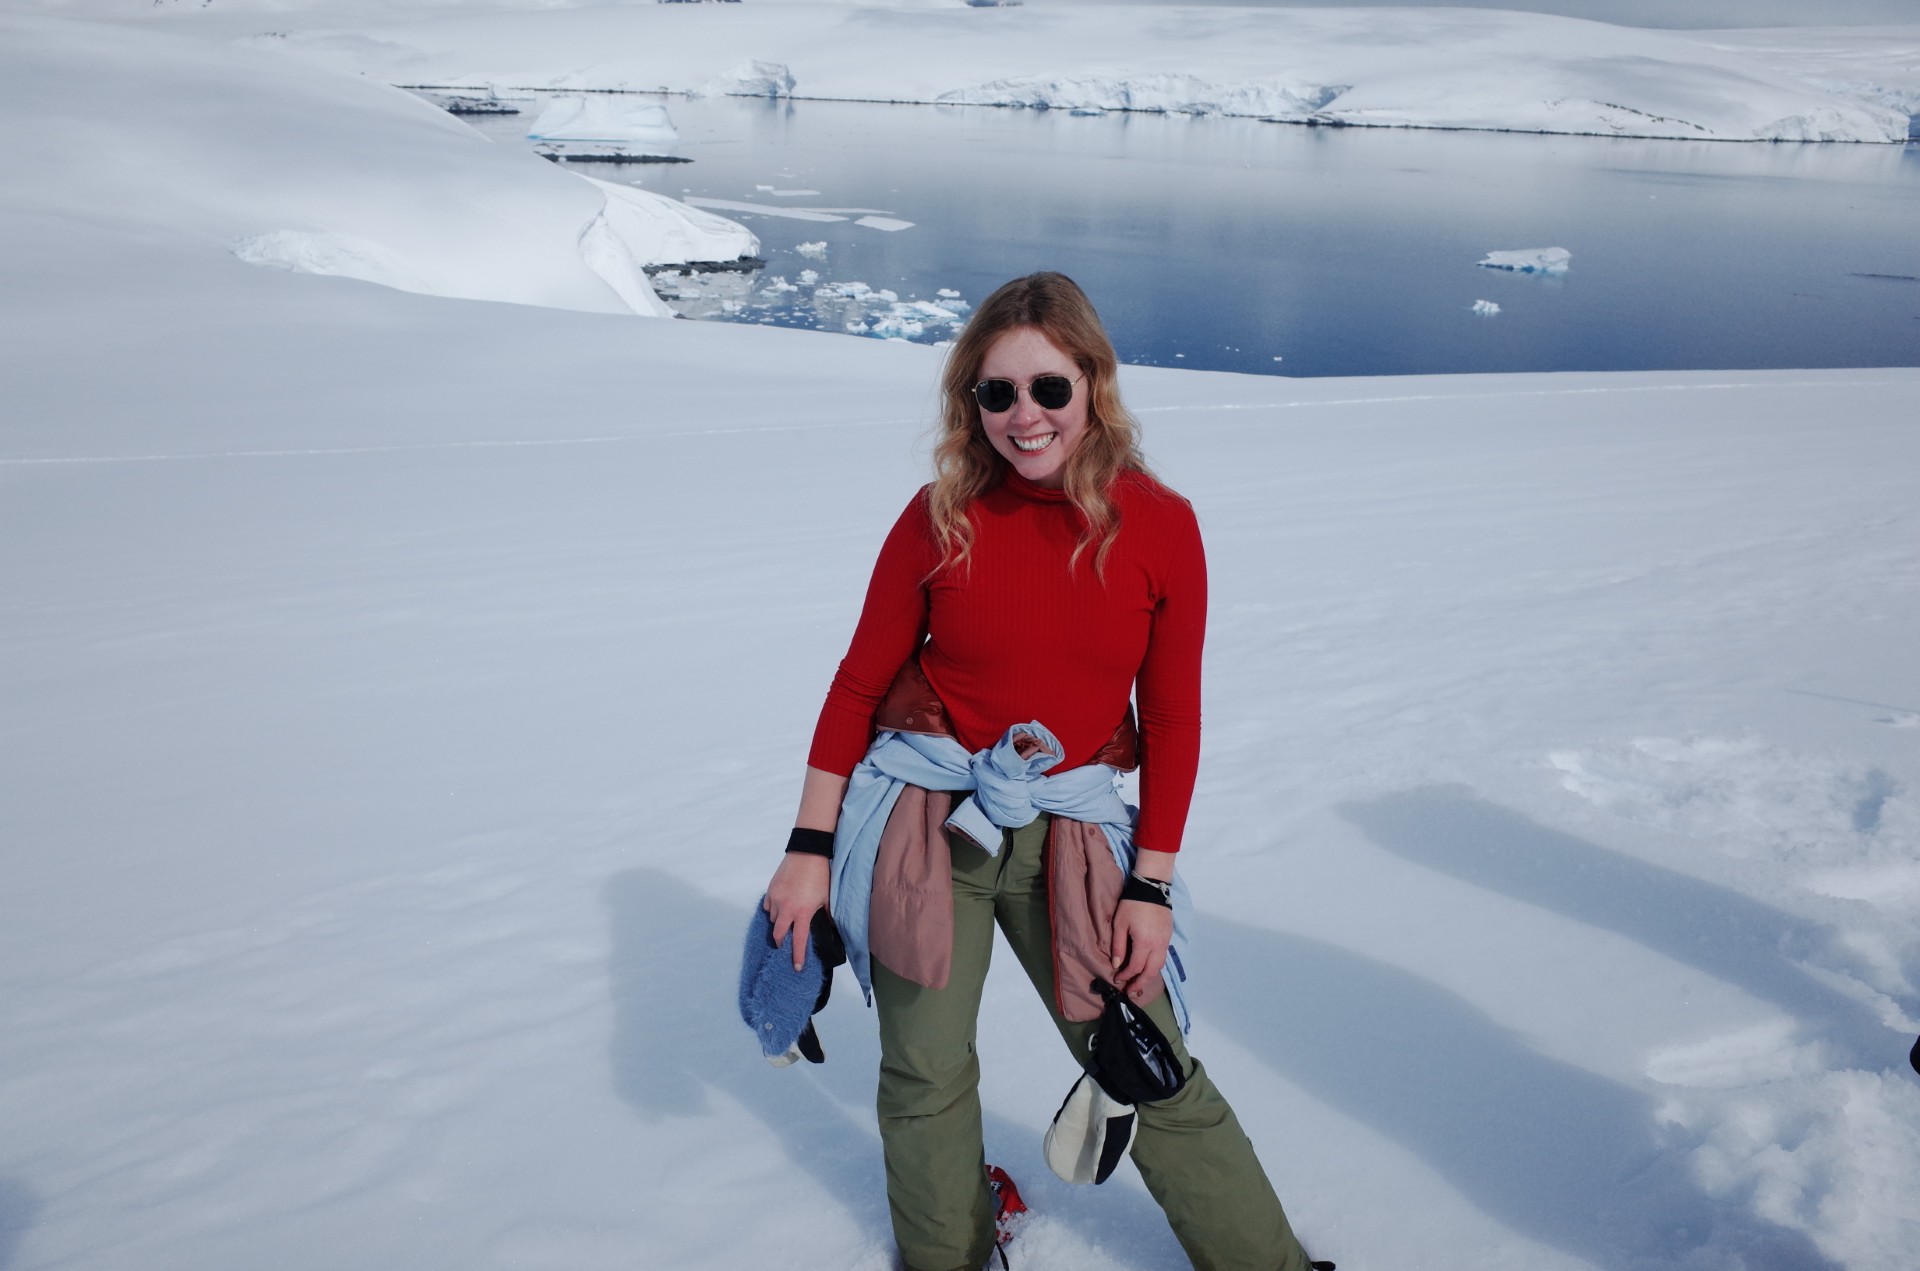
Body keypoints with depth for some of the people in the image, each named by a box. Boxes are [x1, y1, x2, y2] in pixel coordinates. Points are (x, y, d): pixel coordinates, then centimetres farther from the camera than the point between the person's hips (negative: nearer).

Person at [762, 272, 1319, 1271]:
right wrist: (809, 847, -2)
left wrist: (1150, 887, -2)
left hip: (1068, 832, 0)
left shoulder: (1159, 524, -8)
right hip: (928, 818, 0)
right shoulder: (941, 517, -9)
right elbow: (861, 683, -1)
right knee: (925, 1075, 12)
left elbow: (1173, 717, -1)